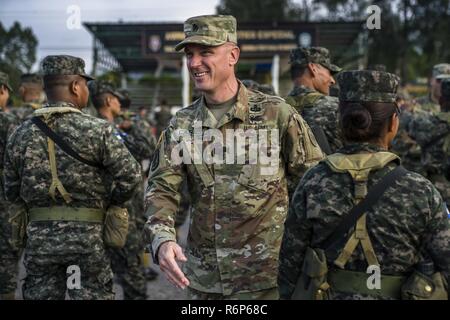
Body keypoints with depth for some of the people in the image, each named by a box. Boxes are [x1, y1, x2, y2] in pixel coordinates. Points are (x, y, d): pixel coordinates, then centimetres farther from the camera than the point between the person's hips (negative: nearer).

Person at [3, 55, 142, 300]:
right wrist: (112, 203, 5)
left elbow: (11, 192, 7)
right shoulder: (97, 130, -10)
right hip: (87, 235, -3)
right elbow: (130, 175, -13)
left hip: (38, 237, 4)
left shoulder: (21, 135, 3)